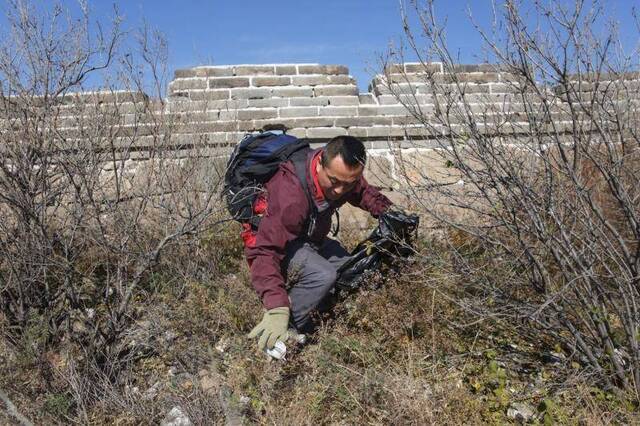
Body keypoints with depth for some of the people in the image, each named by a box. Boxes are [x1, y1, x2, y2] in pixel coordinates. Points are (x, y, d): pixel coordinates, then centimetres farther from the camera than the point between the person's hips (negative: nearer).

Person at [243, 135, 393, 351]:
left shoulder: (343, 174, -14)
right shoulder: (291, 193, -38)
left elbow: (365, 193, 10)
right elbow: (265, 250, -40)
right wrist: (277, 309, -47)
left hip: (311, 239, 8)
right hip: (279, 242, -8)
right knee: (323, 275, -32)